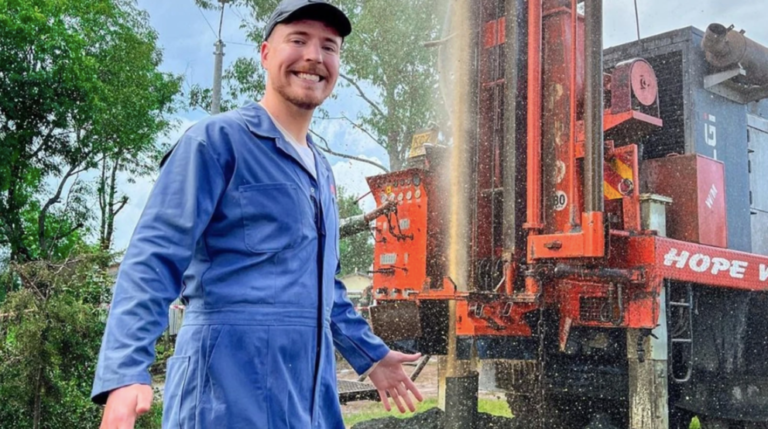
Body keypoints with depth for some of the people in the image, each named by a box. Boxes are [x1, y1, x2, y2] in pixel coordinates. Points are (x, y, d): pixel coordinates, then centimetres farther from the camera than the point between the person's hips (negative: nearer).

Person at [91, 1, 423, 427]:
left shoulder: (321, 171, 18)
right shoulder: (218, 139, -5)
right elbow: (154, 258, -15)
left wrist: (370, 354, 31)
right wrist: (126, 371, -26)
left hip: (310, 393, 8)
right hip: (228, 387, -7)